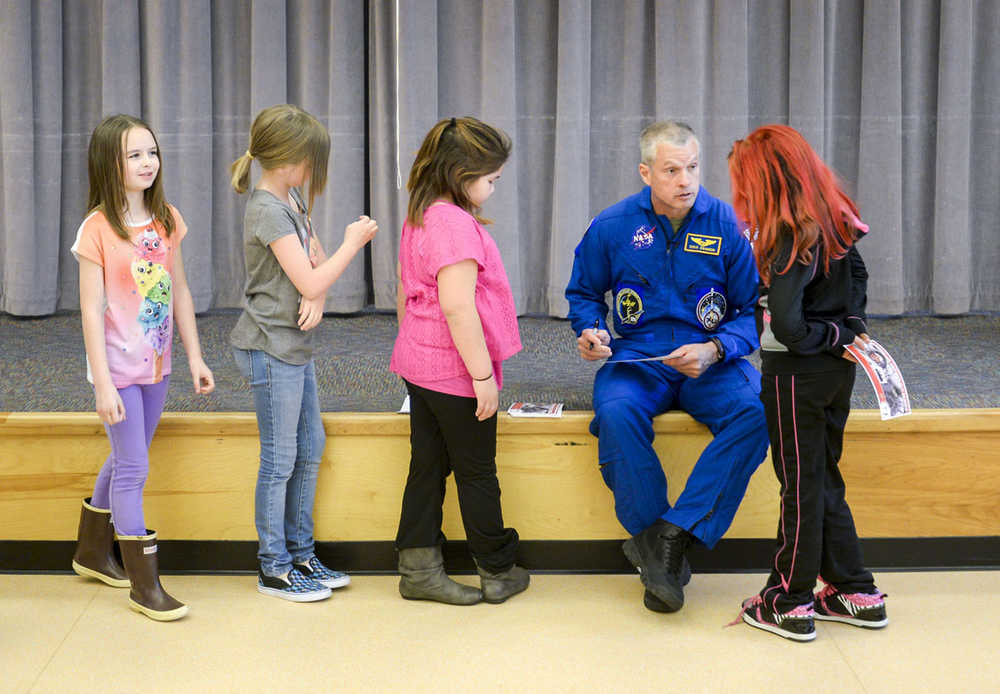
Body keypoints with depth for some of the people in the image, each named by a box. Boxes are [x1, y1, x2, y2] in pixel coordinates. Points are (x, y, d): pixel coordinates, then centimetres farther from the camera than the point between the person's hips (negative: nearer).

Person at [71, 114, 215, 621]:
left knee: (125, 462, 18)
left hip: (157, 365, 6)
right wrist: (103, 384, -17)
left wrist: (195, 357, 9)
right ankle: (144, 584, 6)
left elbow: (180, 293, 10)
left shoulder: (167, 220, 4)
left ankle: (93, 551, 38)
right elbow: (91, 310, -14)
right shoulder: (98, 228, -13)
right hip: (119, 368, -6)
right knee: (133, 469, -3)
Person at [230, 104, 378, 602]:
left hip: (295, 346, 10)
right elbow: (311, 281, -22)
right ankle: (274, 569, 11)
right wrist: (353, 243, -11)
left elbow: (315, 258, 13)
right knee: (280, 459, -1)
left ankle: (301, 555, 27)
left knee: (310, 447, 15)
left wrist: (317, 295, -8)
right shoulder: (268, 211, -19)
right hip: (271, 350, -10)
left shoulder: (292, 199, 11)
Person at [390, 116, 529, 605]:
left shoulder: (417, 218, 9)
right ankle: (498, 573, 20)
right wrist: (483, 374, -22)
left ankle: (419, 568, 15)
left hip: (418, 363, 9)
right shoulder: (457, 224, -21)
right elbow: (457, 307, -26)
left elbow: (404, 293, 18)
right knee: (478, 473, 5)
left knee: (428, 466, 12)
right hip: (455, 372, -9)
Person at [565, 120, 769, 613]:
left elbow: (756, 311, 3)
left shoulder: (728, 225, -2)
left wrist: (715, 350, -16)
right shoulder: (613, 227, 2)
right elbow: (583, 293, 19)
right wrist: (589, 330, -4)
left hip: (710, 364, 0)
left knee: (754, 413, -32)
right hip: (637, 359, 0)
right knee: (616, 413, -34)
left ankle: (671, 534, -31)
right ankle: (662, 549, -23)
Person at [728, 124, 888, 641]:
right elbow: (857, 278, 21)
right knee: (824, 481, 17)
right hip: (837, 369, 8)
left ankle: (789, 603, 13)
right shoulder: (833, 225, 5)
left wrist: (835, 337, -12)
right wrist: (848, 328, 11)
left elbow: (786, 326, -27)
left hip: (797, 373, -8)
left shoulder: (791, 239, -21)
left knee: (800, 486, 2)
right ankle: (856, 594, 23)